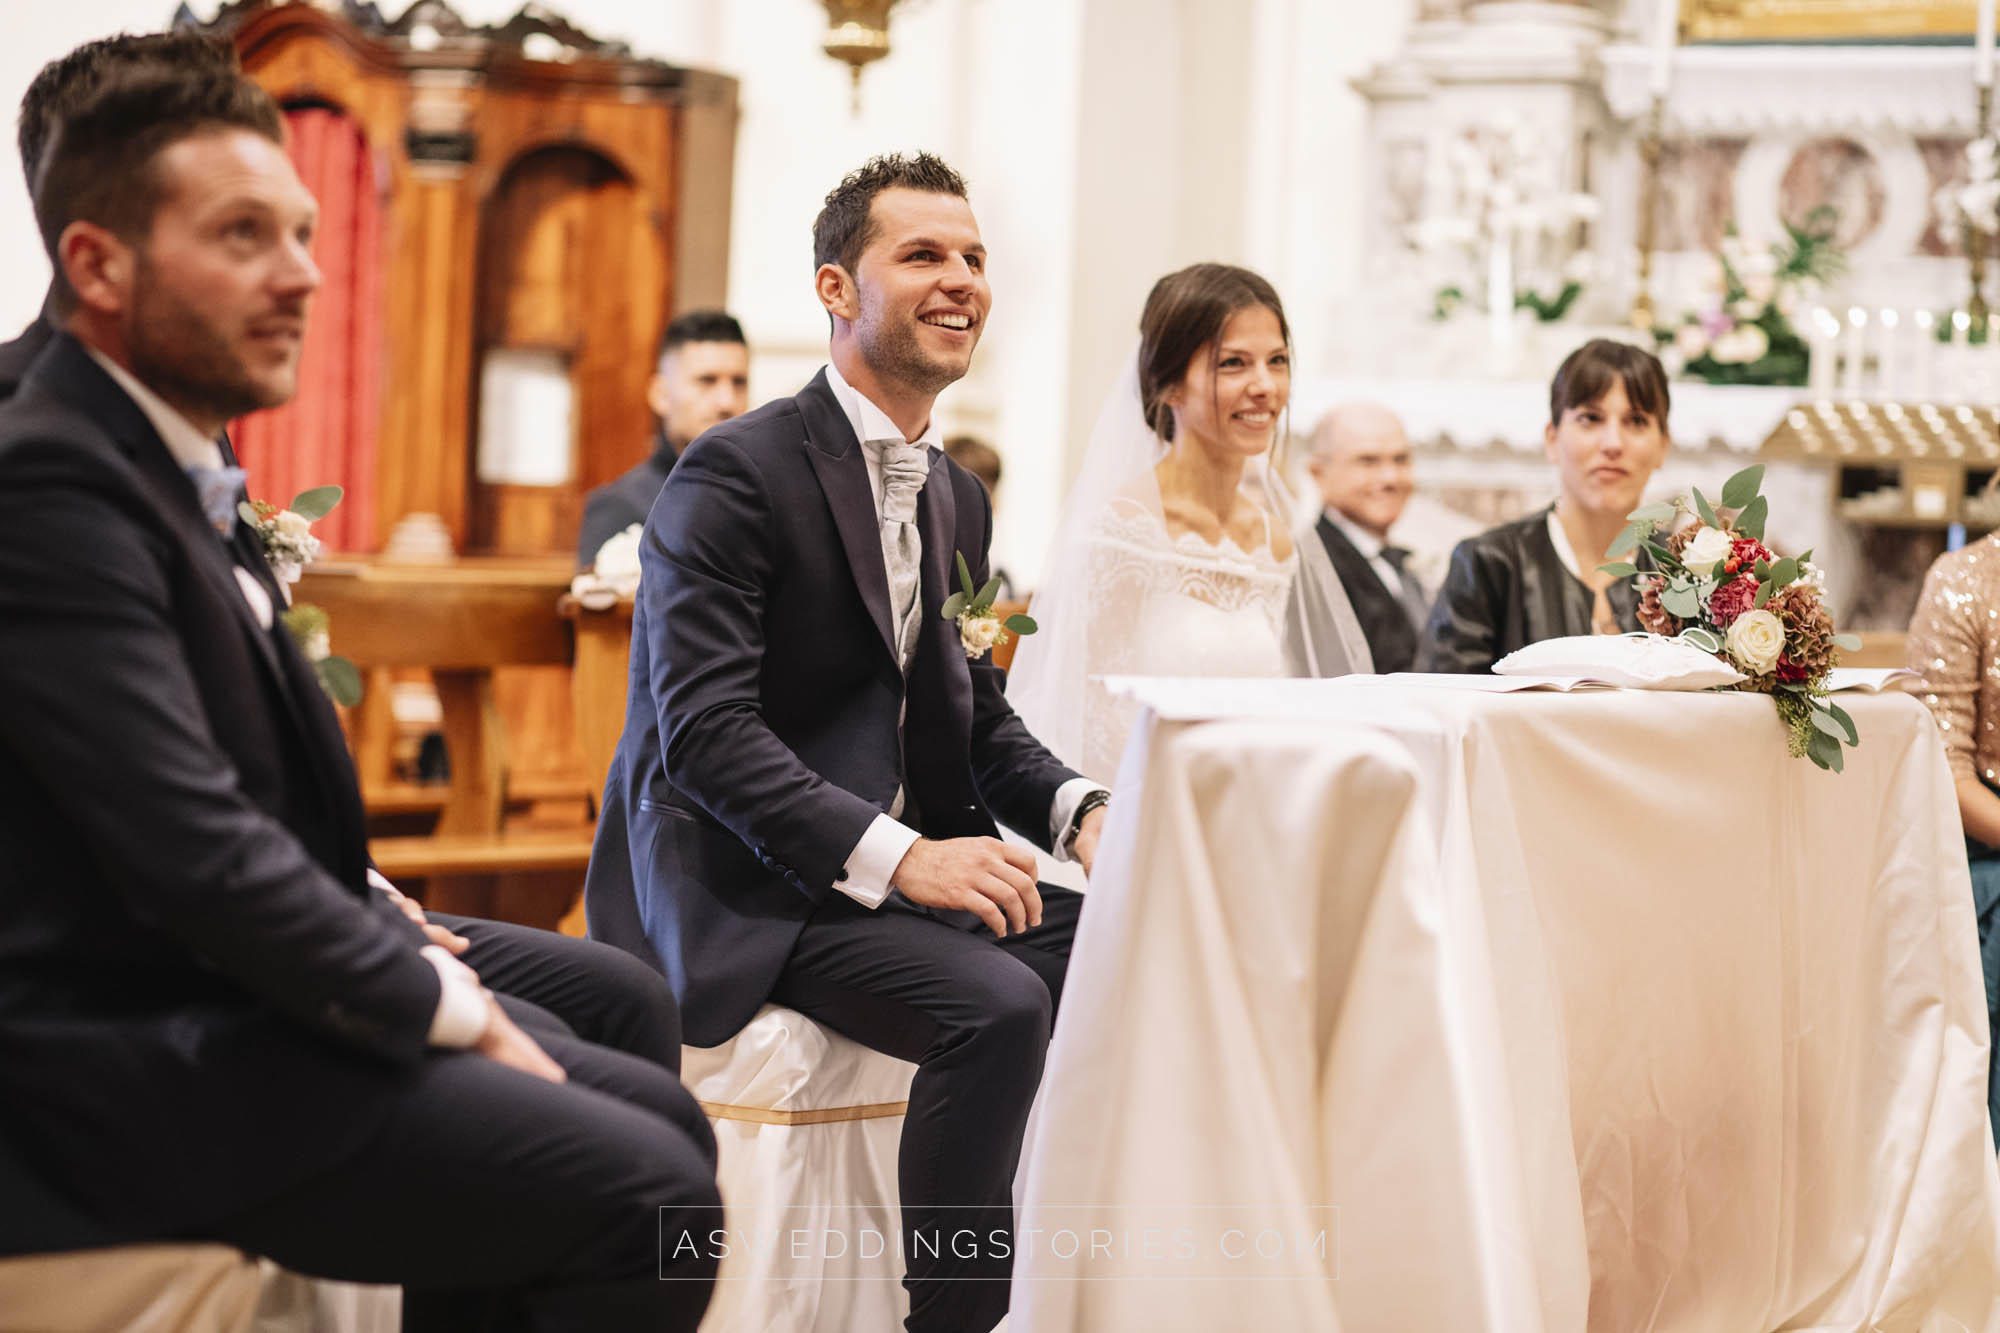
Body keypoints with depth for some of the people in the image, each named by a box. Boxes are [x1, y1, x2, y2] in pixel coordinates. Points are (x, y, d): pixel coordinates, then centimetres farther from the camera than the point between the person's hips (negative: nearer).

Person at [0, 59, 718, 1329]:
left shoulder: (174, 473, 14)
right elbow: (196, 850, -24)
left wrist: (402, 942, 4)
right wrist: (445, 1007, -14)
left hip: (232, 999, 10)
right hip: (147, 1065, -10)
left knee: (661, 1117, 9)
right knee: (647, 1196, -15)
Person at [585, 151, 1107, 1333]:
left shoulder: (957, 497, 15)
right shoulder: (738, 474, -12)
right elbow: (705, 729, -21)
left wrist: (1079, 811, -4)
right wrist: (894, 857, -28)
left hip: (906, 864, 8)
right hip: (744, 894, -8)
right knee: (998, 1006, -29)